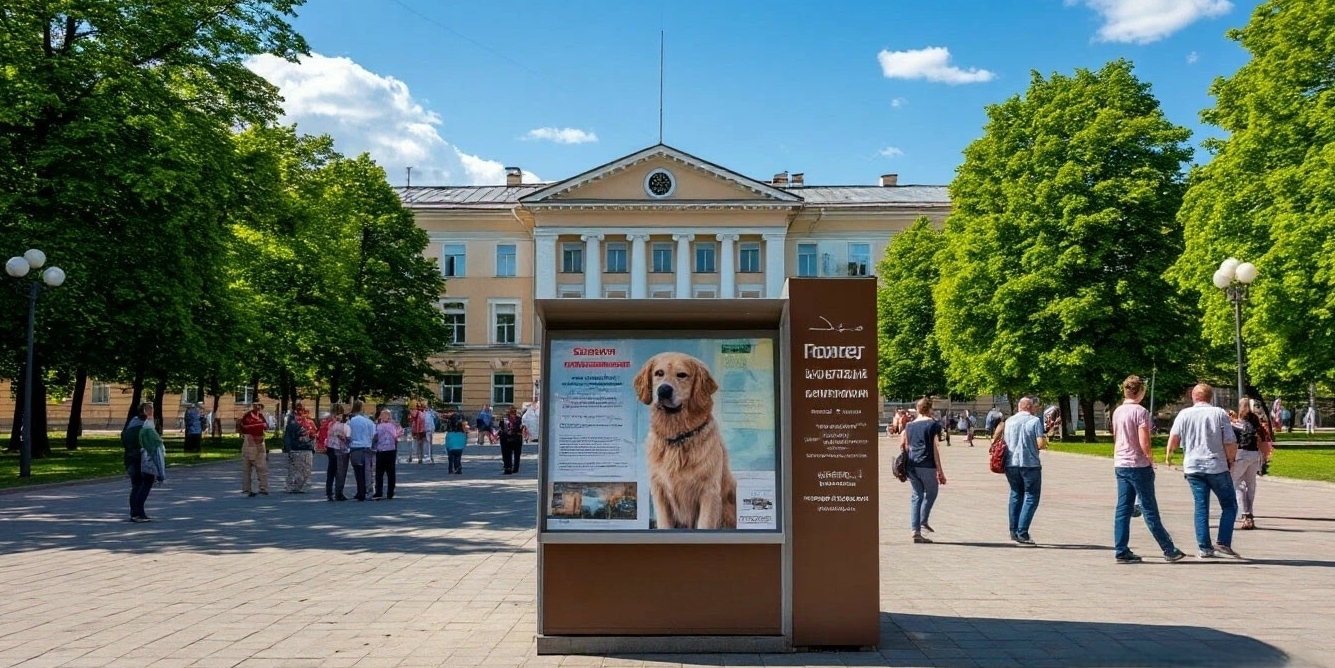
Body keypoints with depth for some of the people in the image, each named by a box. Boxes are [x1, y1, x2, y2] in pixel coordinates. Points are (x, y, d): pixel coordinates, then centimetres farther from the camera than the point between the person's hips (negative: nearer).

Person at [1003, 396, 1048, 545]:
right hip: (1030, 464, -5)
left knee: (1015, 495, 18)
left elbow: (1005, 442, 10)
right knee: (1031, 497, 2)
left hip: (1011, 464, 5)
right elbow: (1041, 444, -13)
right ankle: (1022, 533, -8)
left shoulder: (1009, 421, 7)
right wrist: (1045, 438, 9)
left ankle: (1014, 531, 20)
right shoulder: (1035, 420, -6)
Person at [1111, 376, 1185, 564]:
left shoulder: (1117, 412, 10)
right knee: (1149, 510, 0)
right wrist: (1151, 459, -3)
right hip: (1139, 465, -7)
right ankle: (1169, 550, 11)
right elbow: (1144, 443, -18)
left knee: (1123, 510, 6)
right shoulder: (1140, 411, -12)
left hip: (1120, 465, 7)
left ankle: (1121, 552, 4)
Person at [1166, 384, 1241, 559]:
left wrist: (1169, 455, 14)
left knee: (1201, 507, 7)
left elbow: (1173, 439, -4)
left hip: (1192, 467, 2)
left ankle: (1205, 548, 4)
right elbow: (1230, 443, -6)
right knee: (1229, 505, 11)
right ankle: (1223, 542, -1)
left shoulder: (1184, 414, 2)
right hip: (1216, 467, -2)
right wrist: (1230, 460, 10)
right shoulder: (1219, 413, -2)